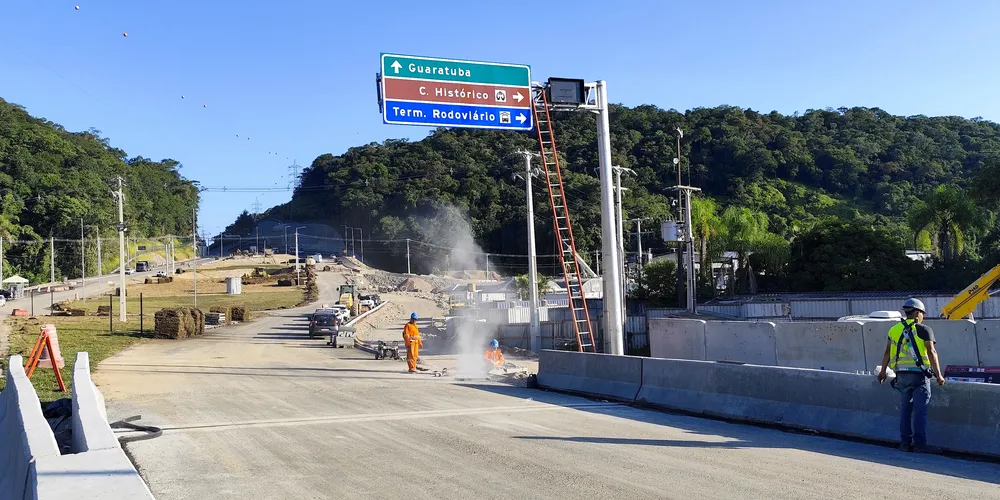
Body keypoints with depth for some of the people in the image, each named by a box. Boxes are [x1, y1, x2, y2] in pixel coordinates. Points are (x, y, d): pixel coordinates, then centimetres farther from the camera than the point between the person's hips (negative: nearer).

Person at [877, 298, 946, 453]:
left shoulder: (894, 329, 10)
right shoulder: (924, 329, -3)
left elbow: (887, 352, 11)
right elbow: (931, 353, -9)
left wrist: (882, 371, 19)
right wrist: (938, 375, -8)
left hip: (902, 375, 4)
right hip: (919, 374, -4)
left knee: (905, 409, 12)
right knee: (919, 410, 0)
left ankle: (905, 443, 13)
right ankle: (919, 444, 0)